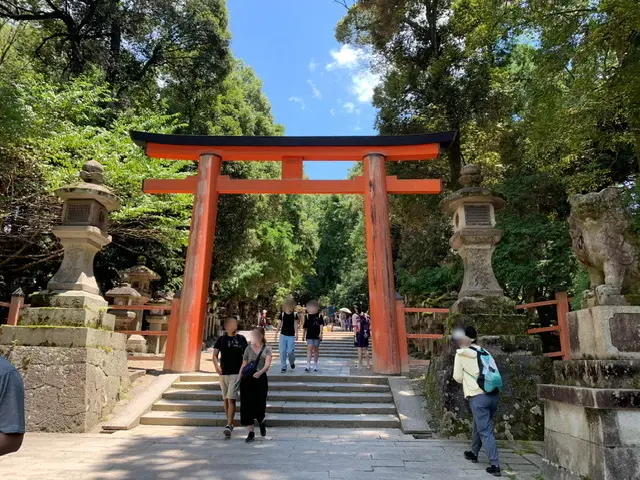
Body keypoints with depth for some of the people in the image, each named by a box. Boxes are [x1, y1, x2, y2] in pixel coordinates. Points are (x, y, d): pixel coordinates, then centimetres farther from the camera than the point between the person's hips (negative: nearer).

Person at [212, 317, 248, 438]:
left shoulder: (241, 339, -1)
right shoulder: (221, 339, 3)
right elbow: (215, 354, 1)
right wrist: (216, 366, -16)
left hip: (236, 373, -3)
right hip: (223, 373, 3)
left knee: (231, 399, -12)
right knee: (225, 399, 13)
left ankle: (229, 426, -13)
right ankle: (230, 423, 28)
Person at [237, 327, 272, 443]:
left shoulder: (267, 349, 1)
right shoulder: (248, 349, 7)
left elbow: (267, 364, -12)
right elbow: (244, 365, 11)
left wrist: (260, 372, -31)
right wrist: (238, 379, 4)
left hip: (261, 379, -2)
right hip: (248, 379, 2)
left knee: (259, 405, 0)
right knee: (247, 405, 0)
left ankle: (261, 422, 35)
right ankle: (251, 432, 14)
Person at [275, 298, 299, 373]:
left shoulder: (294, 314, 0)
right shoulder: (282, 314, 3)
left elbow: (295, 325, 2)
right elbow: (279, 324, 7)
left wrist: (296, 334, -3)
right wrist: (276, 333, 3)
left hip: (291, 335, -2)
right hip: (283, 335, 2)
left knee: (290, 351, -8)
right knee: (282, 351, -1)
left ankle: (292, 362, 22)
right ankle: (283, 367, 10)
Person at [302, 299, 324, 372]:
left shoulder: (319, 316, 1)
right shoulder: (307, 316, 6)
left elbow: (321, 324, -7)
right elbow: (305, 327, 12)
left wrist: (320, 333, -19)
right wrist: (303, 335, 13)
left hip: (317, 335, 0)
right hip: (309, 335, 0)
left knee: (316, 350, 8)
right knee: (309, 349, -10)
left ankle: (315, 365, 21)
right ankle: (308, 366, -14)